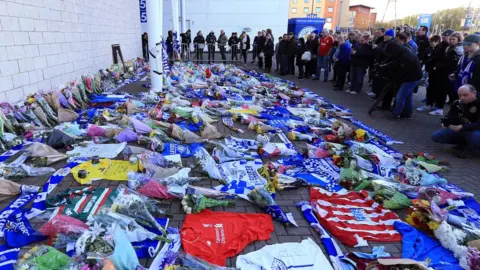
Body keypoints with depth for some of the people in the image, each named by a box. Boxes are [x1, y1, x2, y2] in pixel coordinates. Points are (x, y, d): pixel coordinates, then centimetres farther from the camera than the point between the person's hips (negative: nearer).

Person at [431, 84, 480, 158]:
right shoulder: (457, 103, -4)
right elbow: (449, 116, -1)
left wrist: (462, 127, -43)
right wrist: (445, 123, -25)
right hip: (459, 130, 6)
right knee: (435, 137, -9)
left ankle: (472, 148, -3)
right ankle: (465, 143, 7)